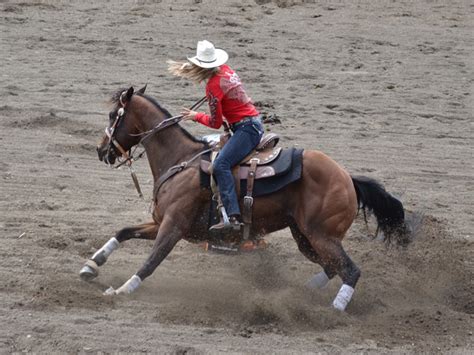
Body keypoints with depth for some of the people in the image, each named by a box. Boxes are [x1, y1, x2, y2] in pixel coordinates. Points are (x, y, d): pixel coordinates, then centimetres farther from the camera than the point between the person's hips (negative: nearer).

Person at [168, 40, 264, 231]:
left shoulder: (213, 87, -15)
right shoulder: (226, 70, 10)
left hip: (246, 128, -10)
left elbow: (215, 123, -6)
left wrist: (197, 116, 9)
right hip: (255, 124, 10)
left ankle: (233, 217, -37)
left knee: (221, 164, -24)